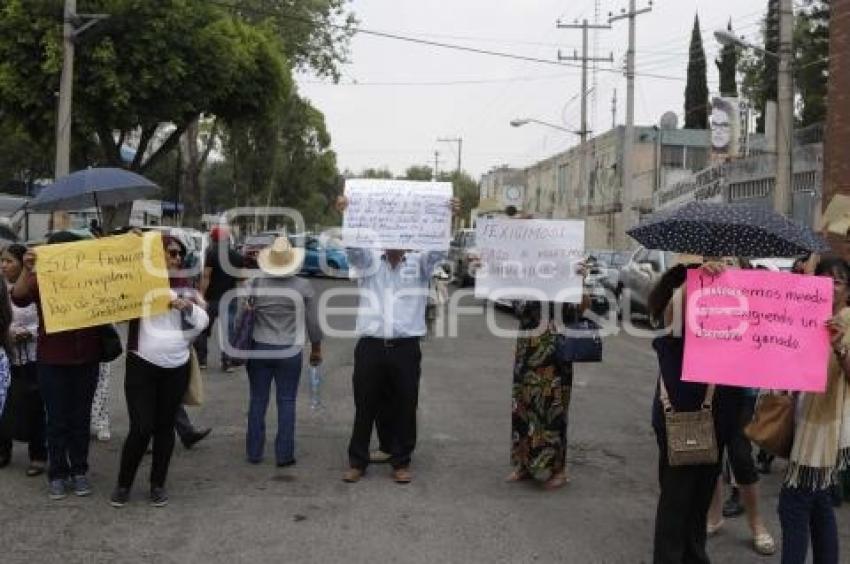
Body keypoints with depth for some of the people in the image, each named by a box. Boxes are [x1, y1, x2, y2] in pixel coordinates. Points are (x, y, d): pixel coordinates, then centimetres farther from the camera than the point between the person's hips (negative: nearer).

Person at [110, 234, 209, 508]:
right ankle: (123, 484, 12)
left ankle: (158, 484, 23)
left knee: (165, 427, 10)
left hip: (176, 368, 3)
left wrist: (189, 307, -12)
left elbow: (202, 322, 7)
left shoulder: (187, 288, 9)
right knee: (141, 428, -7)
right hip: (142, 366, -3)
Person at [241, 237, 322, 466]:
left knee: (257, 400, 11)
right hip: (290, 352, -1)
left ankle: (254, 452, 18)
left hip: (259, 349, 1)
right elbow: (312, 323, -1)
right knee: (286, 402, 6)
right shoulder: (303, 287, -7)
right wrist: (316, 349, 12)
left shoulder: (254, 284, -5)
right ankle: (284, 454, 8)